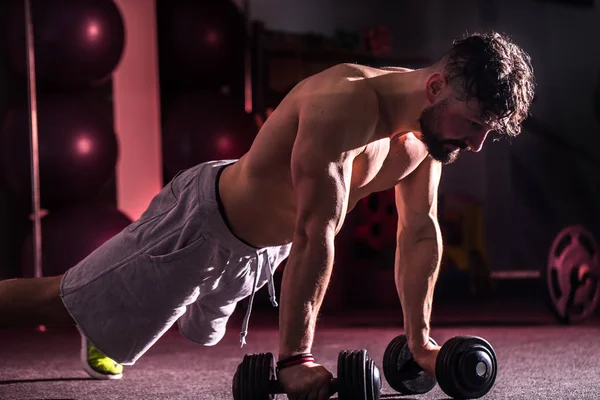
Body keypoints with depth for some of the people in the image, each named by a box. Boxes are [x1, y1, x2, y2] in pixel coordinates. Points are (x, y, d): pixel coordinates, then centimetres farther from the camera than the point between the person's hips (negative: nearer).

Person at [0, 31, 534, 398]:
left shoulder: (428, 125, -10)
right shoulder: (346, 103, -38)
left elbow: (419, 233, 1)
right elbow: (315, 233, -39)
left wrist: (420, 341, 4)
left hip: (262, 250, 9)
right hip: (202, 221, -9)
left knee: (197, 331, 32)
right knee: (57, 302, -2)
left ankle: (100, 343, 61)